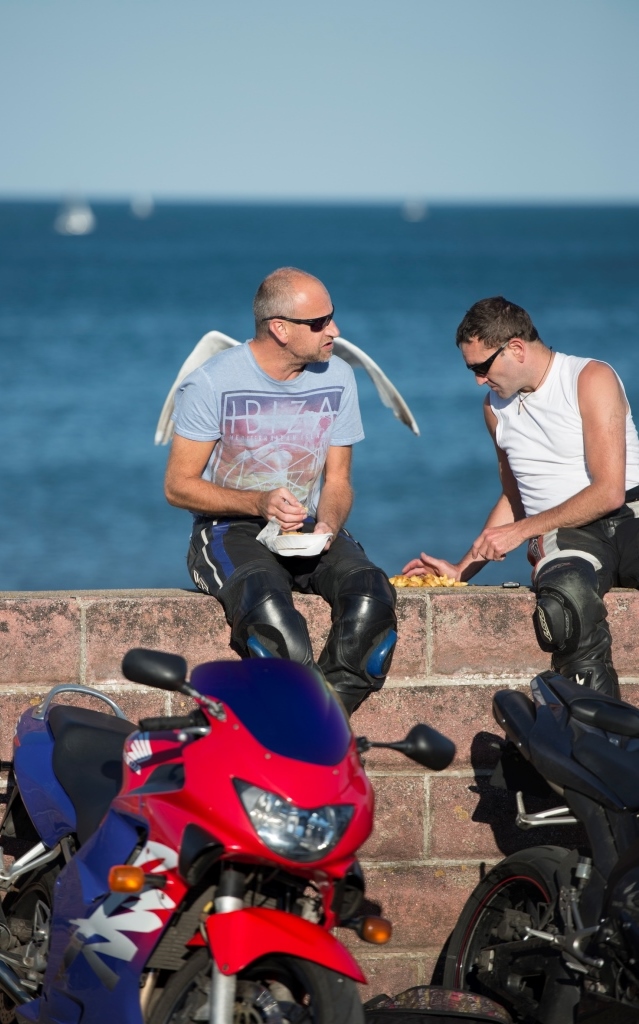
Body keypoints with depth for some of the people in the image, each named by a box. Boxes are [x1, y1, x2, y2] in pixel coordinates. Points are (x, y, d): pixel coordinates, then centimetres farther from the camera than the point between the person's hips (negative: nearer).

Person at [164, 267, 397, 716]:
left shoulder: (337, 378, 4)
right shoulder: (212, 382, -9)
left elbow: (338, 481, 10)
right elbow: (178, 485, -6)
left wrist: (327, 525, -14)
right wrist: (258, 503, -21)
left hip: (308, 530, 4)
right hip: (229, 529, -4)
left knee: (371, 596, -29)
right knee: (269, 610, -39)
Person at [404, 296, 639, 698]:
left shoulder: (592, 379, -2)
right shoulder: (497, 406, 19)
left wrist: (521, 531, -6)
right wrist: (462, 569, 22)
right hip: (563, 536, 3)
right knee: (564, 596, -39)